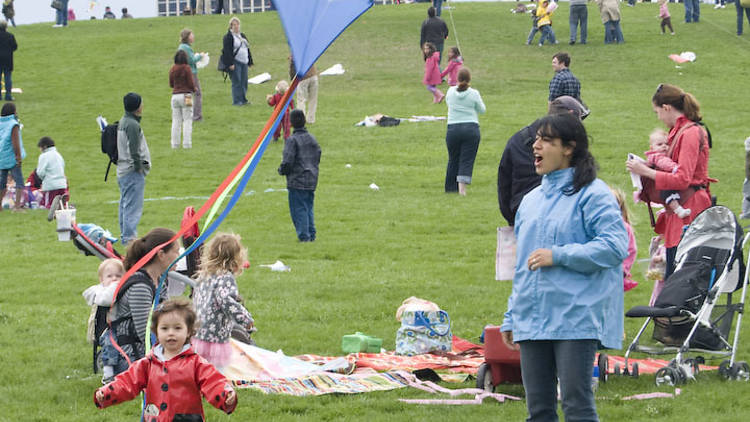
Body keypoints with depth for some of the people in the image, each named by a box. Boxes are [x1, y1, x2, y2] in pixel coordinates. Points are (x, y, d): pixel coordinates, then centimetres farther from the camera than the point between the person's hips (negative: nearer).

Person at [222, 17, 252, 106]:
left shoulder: (242, 36, 17)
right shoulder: (228, 37, -6)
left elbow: (247, 48, 23)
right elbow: (227, 51, -12)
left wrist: (250, 61, 19)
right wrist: (230, 64, -19)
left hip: (244, 62, 7)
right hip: (235, 62, -7)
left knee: (244, 82, 7)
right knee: (236, 82, -8)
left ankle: (243, 99, 16)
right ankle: (236, 101, -4)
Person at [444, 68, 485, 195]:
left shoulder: (451, 91, 1)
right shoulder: (474, 94, -5)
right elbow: (482, 110, 7)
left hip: (453, 129, 2)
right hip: (471, 129, -2)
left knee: (453, 159, 13)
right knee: (467, 160, -3)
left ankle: (451, 187, 20)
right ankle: (462, 186, -19)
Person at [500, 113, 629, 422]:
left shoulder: (593, 195, -5)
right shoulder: (531, 200, 19)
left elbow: (615, 246, -16)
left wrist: (558, 256, -16)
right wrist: (511, 317, 20)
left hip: (576, 320, -7)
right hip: (532, 321, 7)